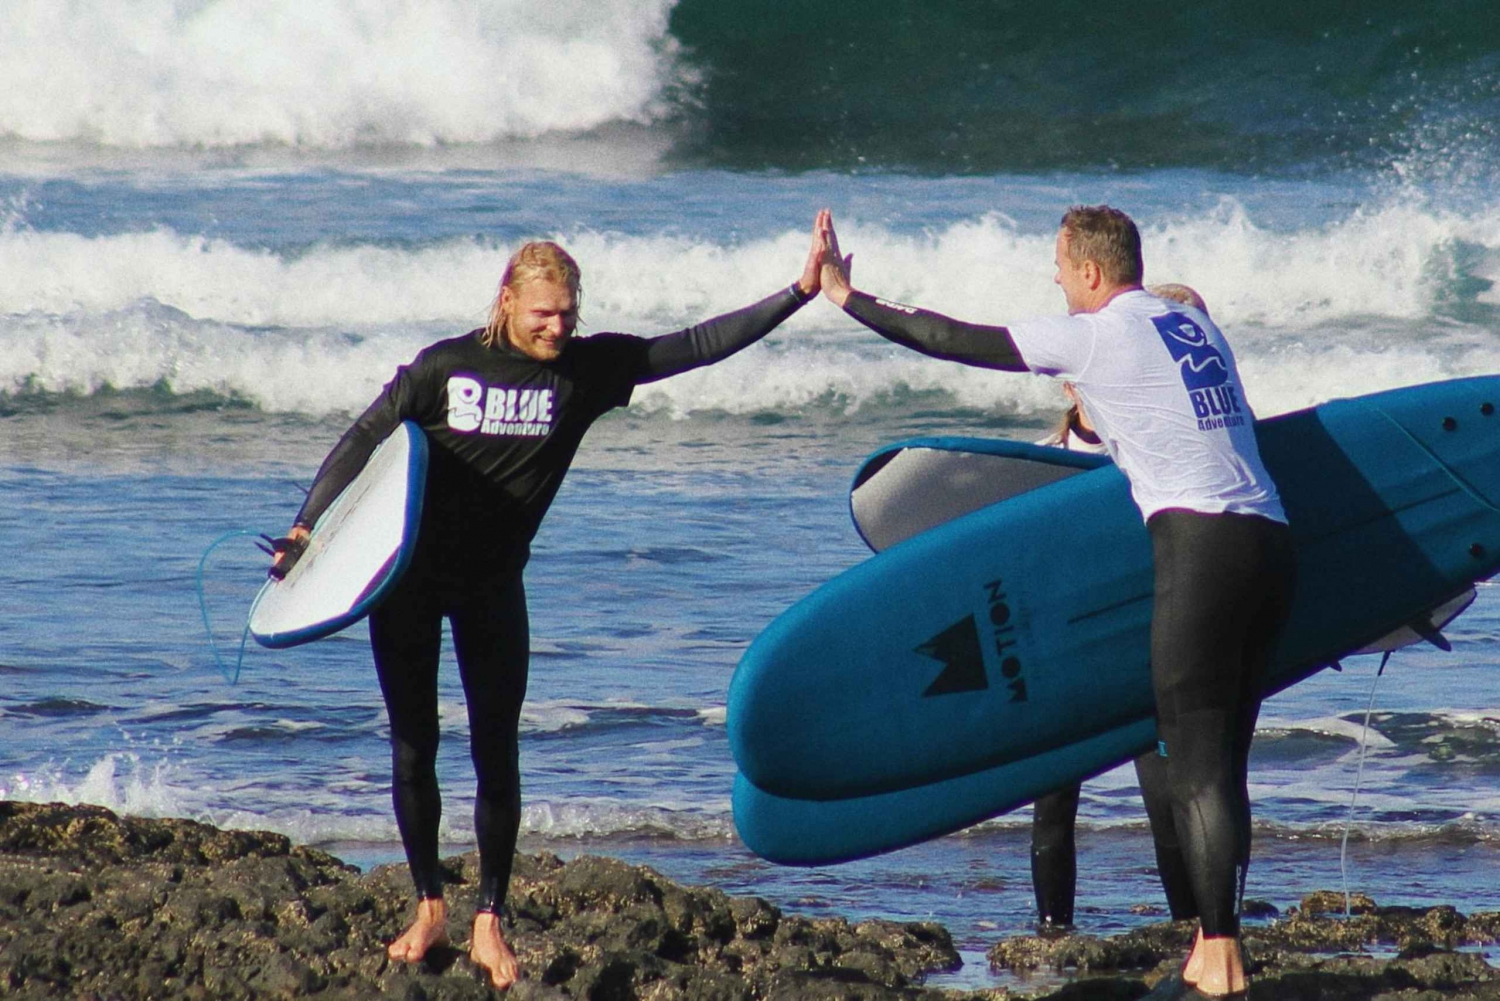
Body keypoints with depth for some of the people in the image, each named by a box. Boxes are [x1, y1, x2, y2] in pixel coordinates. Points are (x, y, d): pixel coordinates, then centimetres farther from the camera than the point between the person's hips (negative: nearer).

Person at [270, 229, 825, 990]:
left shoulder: (589, 368, -8)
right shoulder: (445, 366, -12)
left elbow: (700, 345, -9)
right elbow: (364, 441, -5)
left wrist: (799, 294, -16)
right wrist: (306, 527, -11)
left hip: (493, 584, 1)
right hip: (409, 576, -1)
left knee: (496, 755, -3)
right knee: (412, 749, 1)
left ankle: (489, 920, 6)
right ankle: (429, 908, 14)